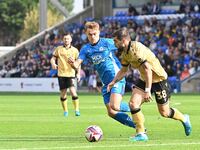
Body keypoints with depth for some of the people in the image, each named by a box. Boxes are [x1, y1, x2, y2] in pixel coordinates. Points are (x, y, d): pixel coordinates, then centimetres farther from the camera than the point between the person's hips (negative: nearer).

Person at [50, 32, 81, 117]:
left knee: (73, 91, -17)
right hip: (61, 74, 1)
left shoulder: (75, 50, 4)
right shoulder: (59, 49, 6)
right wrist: (53, 63, -15)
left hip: (71, 74, -1)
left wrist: (78, 73, 0)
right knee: (63, 93, 3)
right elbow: (53, 58, 8)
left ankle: (77, 110, -8)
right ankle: (65, 111, 18)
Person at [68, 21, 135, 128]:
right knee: (111, 112, 1)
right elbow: (77, 64, -7)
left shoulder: (108, 43, -6)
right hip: (106, 83, 6)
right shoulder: (85, 49, 6)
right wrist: (73, 63, -30)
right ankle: (137, 126, 16)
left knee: (114, 106, -23)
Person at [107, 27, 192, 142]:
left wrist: (147, 90, -34)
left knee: (164, 112, 4)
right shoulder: (125, 53, -1)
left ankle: (184, 119, 33)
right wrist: (113, 82, -1)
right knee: (133, 103, -12)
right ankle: (141, 134, -4)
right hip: (144, 79, 8)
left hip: (158, 79, -8)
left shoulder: (136, 49, -30)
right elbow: (123, 70, 15)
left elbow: (148, 69, -33)